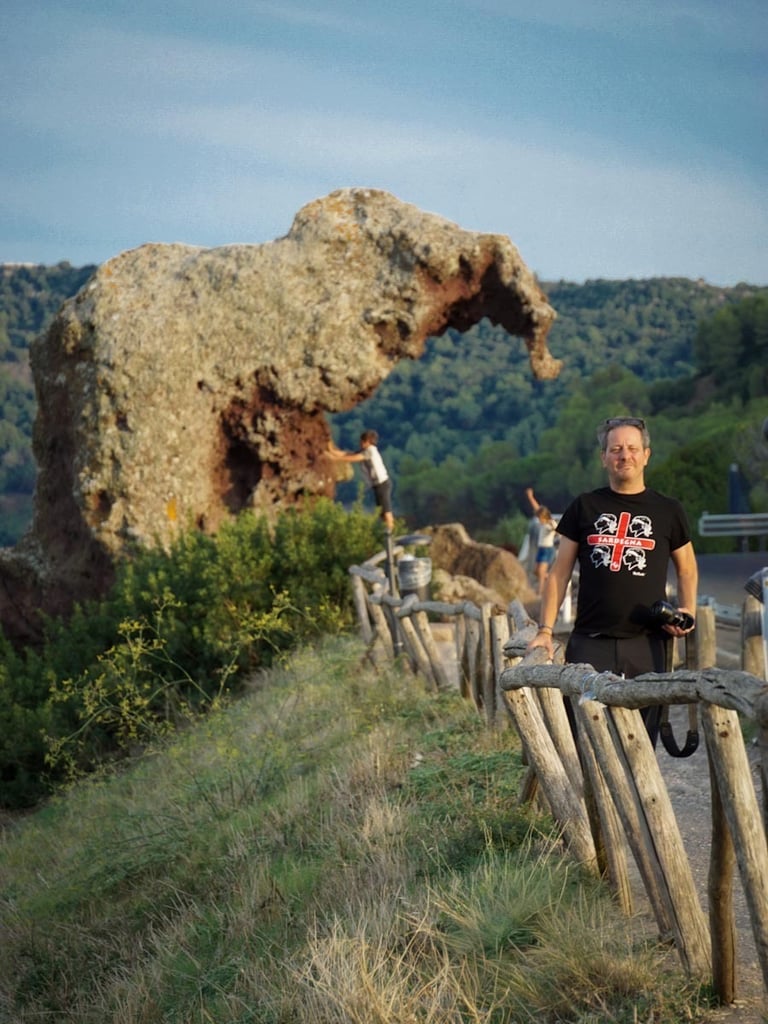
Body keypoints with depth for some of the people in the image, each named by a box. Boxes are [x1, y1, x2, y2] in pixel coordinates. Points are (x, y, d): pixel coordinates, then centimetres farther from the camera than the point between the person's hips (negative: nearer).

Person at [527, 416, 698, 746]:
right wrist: (545, 630, -1)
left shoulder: (667, 511, 8)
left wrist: (687, 612, 1)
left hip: (647, 644, 1)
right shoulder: (584, 507, 8)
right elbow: (559, 572, 8)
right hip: (590, 642, 0)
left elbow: (687, 568, 19)